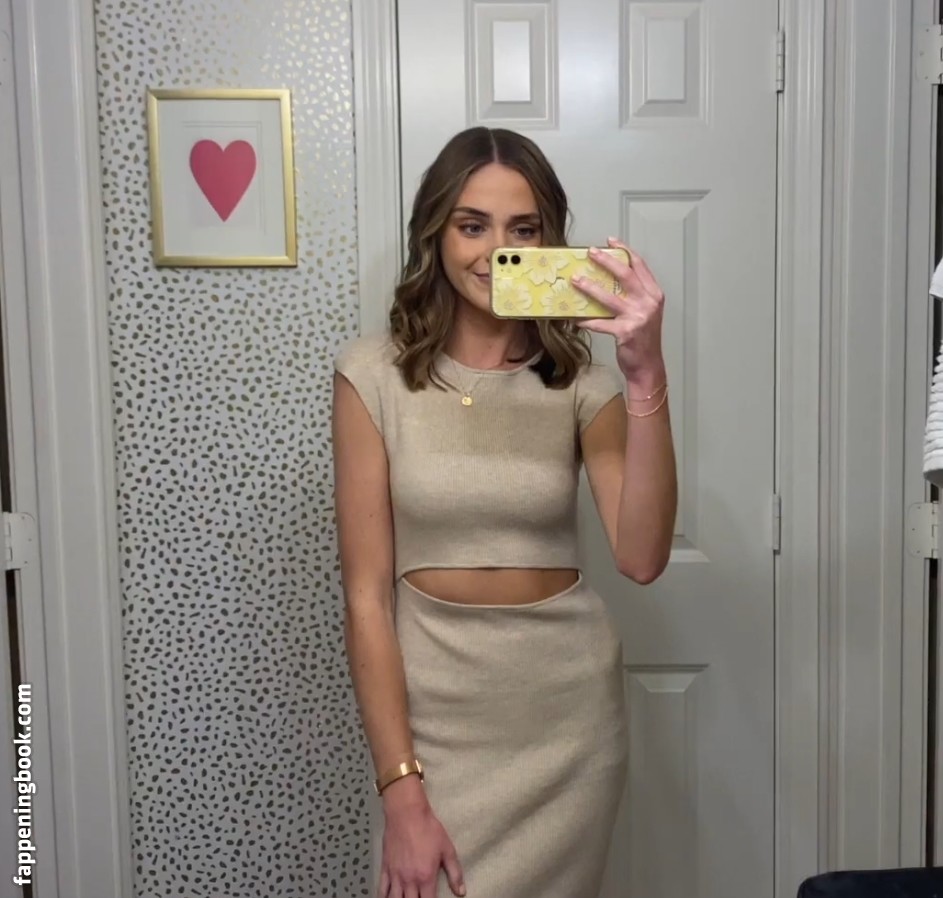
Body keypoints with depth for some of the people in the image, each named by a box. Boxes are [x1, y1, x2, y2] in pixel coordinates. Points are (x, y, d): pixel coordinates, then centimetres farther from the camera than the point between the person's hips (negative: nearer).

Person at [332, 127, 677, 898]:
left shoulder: (582, 377, -4)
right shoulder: (375, 374, -9)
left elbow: (642, 558, -18)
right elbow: (367, 594, -10)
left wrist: (647, 376, -27)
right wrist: (400, 789, -13)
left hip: (568, 711, 2)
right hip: (435, 709, -2)